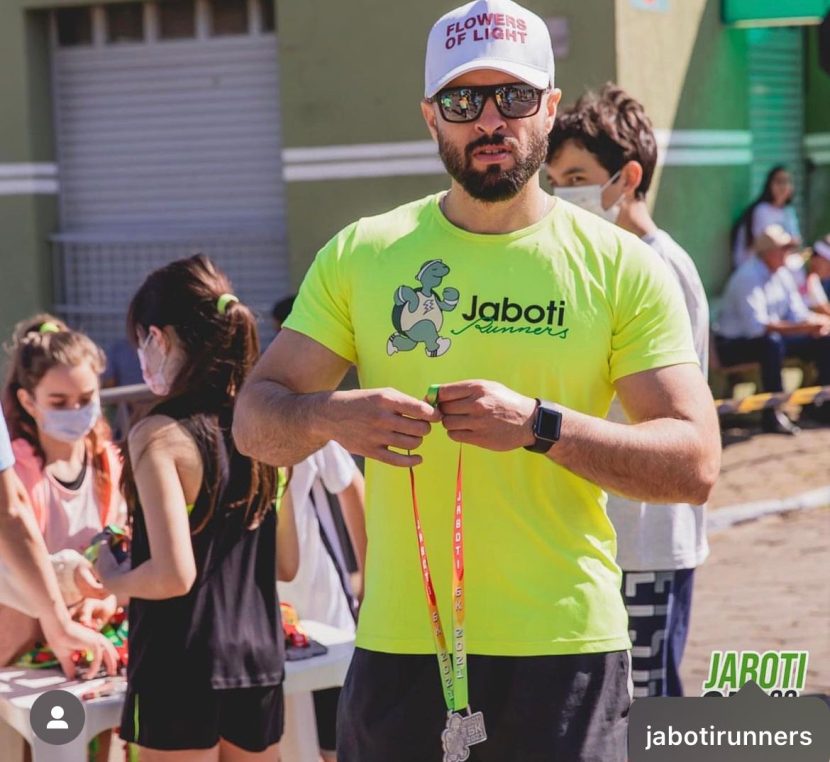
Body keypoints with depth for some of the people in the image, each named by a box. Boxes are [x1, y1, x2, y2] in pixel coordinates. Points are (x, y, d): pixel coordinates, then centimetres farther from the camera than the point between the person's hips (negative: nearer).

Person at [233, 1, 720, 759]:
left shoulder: (621, 266, 0)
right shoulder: (360, 255, 5)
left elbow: (694, 462, -6)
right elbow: (254, 420, 3)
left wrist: (540, 426, -21)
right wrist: (332, 416, -19)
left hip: (566, 652, -1)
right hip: (399, 649, 1)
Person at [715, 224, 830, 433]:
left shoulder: (782, 274, 5)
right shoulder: (748, 277, -22)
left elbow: (797, 314, 6)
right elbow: (757, 326, -33)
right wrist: (802, 327, -36)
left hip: (771, 339, 9)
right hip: (734, 345, -9)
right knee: (772, 343, -39)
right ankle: (773, 413, -35)